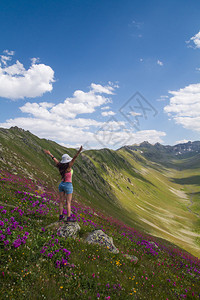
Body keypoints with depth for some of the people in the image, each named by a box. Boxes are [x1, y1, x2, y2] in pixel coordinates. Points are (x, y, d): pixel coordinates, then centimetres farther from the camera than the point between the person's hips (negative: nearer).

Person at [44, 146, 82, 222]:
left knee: (61, 201, 11)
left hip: (61, 184, 7)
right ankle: (69, 218, -1)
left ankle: (61, 216, 19)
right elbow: (74, 158, -30)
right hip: (68, 185, -7)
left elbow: (54, 159, 14)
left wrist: (49, 154, 27)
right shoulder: (68, 166, -17)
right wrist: (79, 152, -41)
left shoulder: (60, 166, 0)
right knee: (68, 202, -2)